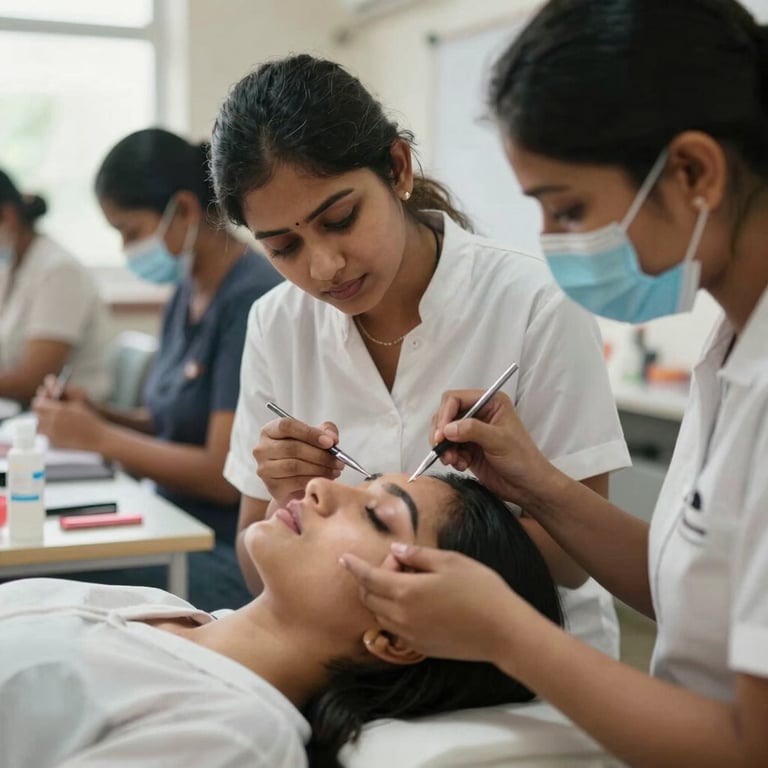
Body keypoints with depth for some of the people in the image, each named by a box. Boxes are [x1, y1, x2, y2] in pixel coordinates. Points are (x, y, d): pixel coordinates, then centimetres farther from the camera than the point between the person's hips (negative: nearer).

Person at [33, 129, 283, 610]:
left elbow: (226, 475, -19)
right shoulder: (189, 290, 8)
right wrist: (99, 415, 0)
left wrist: (100, 437, -11)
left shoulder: (252, 300, -17)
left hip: (230, 554, -8)